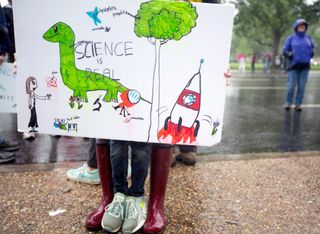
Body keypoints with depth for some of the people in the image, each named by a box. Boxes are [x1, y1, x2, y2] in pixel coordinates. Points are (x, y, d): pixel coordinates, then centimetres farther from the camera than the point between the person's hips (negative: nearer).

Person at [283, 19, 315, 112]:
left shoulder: (308, 38, 11)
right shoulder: (291, 38, 2)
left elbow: (312, 47, 21)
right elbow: (285, 50, 2)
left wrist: (311, 54, 2)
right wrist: (291, 55, -15)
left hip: (305, 66, 3)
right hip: (294, 65, -3)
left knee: (302, 86, 2)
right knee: (291, 85, -5)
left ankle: (298, 104, 10)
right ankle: (288, 103, 9)